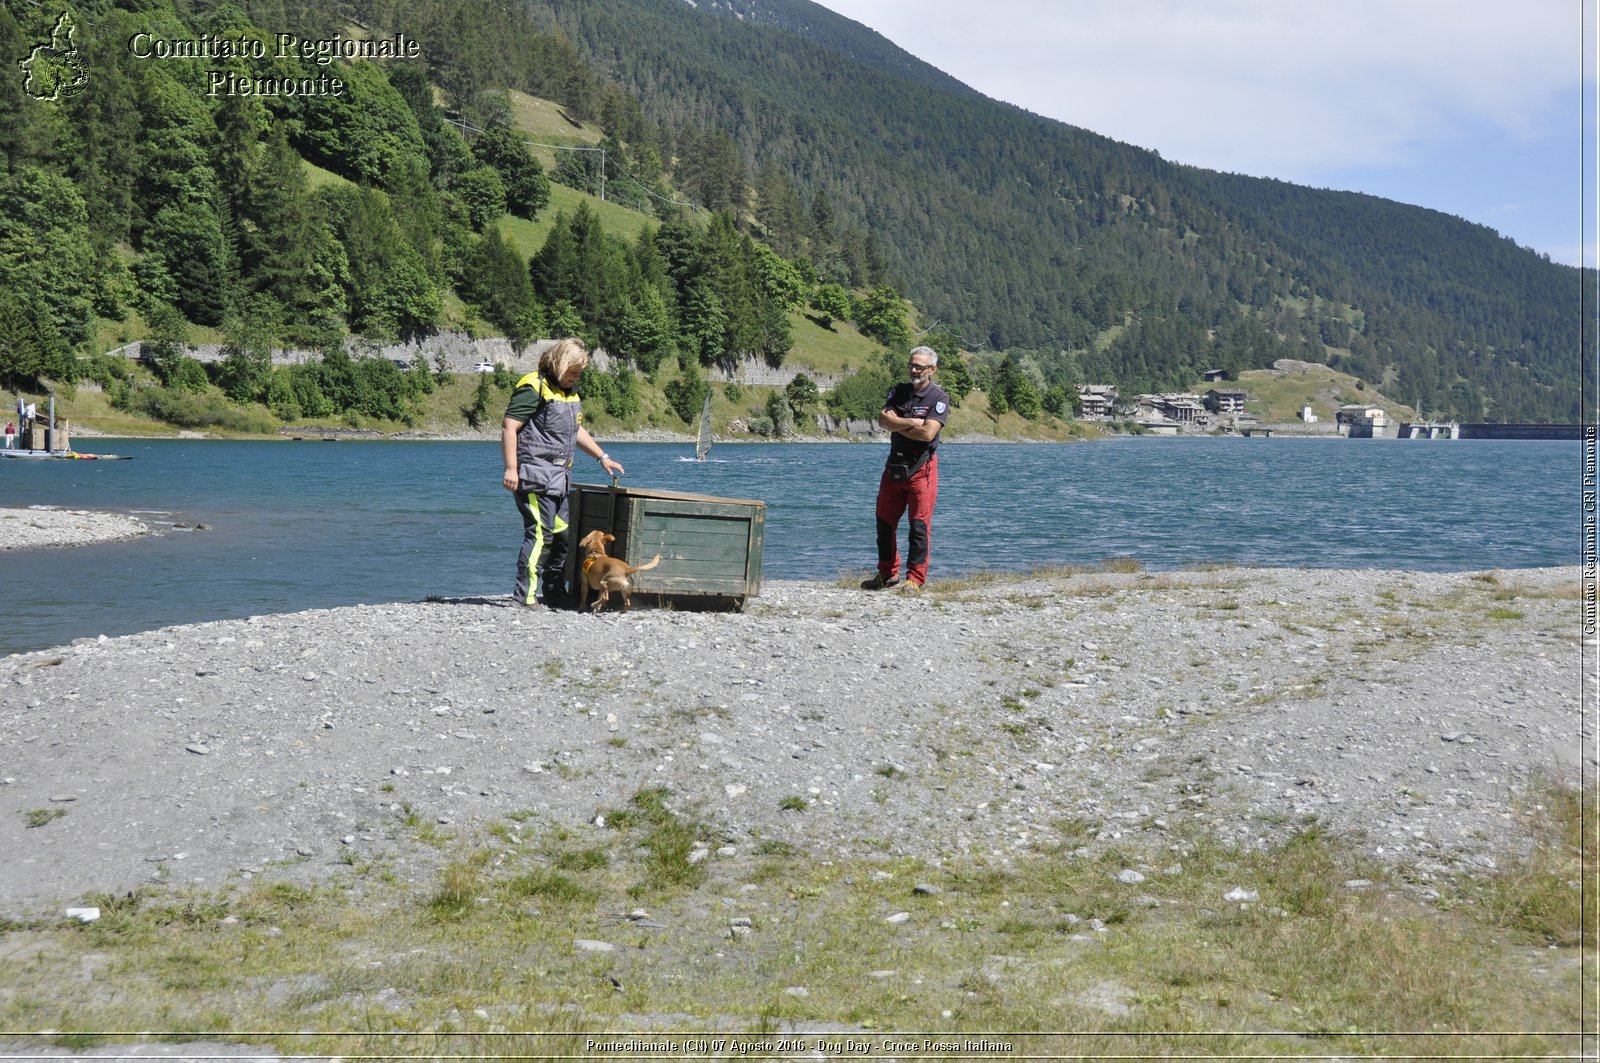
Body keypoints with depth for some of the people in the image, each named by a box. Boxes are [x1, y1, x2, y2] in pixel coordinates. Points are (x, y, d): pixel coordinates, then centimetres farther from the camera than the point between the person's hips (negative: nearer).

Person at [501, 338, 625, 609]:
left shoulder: (569, 392, 18)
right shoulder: (534, 388, -10)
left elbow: (576, 430, 31)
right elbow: (509, 426, -15)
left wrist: (602, 457, 26)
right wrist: (511, 468, -21)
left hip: (559, 475, 10)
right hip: (535, 474, -9)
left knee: (561, 534, 12)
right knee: (540, 533, -13)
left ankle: (554, 592, 22)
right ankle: (525, 595, -10)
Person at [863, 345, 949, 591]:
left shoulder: (939, 398, -5)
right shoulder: (898, 391, 11)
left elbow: (928, 433, -17)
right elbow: (883, 420, -3)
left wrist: (897, 425, -7)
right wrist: (912, 423, -13)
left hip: (921, 467, -5)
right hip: (894, 464, 6)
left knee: (919, 524, -6)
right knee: (885, 521, 9)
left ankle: (915, 578, -1)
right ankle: (887, 573, 21)